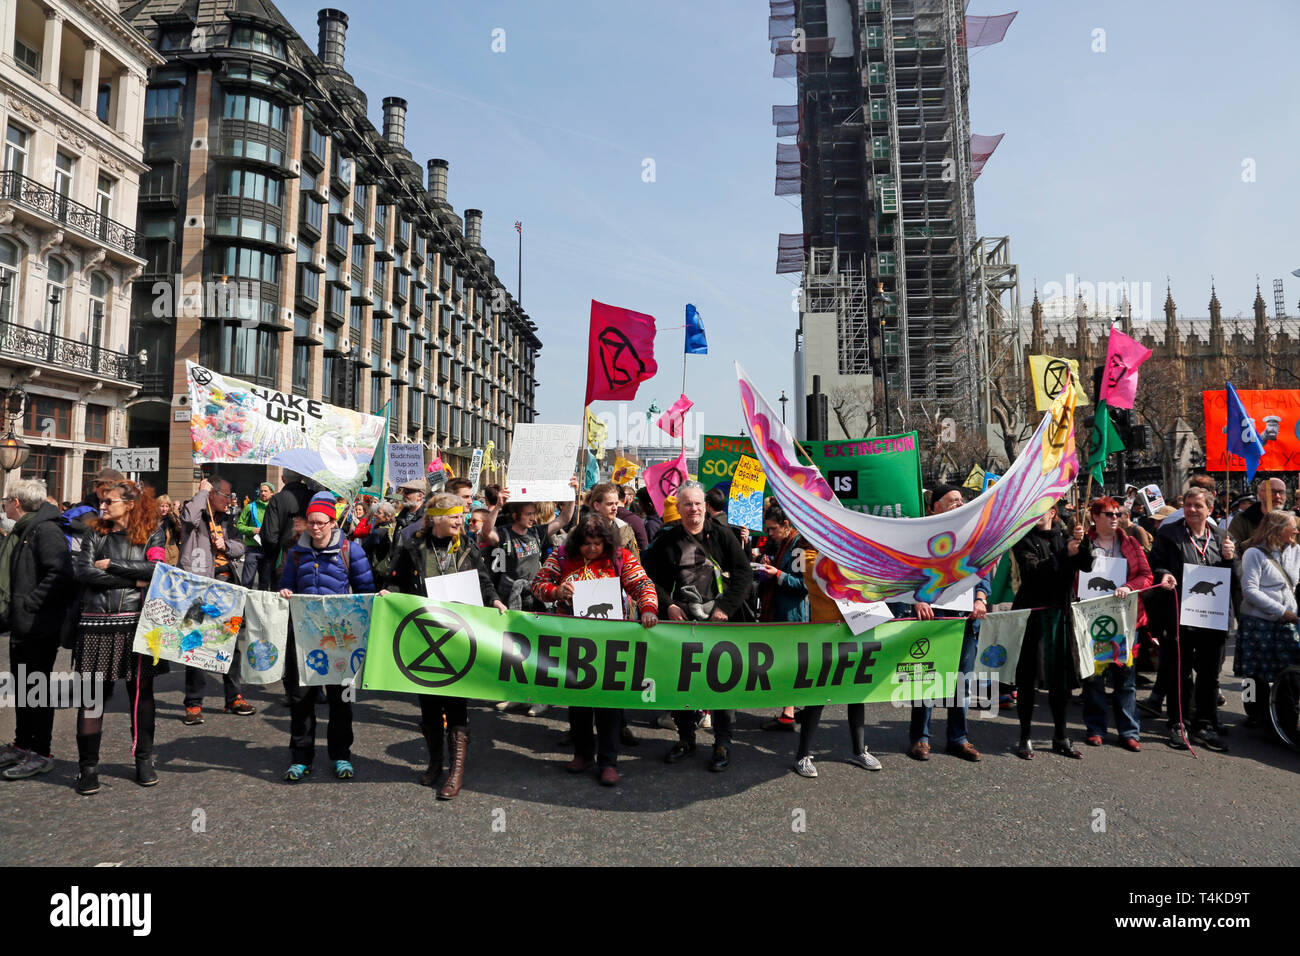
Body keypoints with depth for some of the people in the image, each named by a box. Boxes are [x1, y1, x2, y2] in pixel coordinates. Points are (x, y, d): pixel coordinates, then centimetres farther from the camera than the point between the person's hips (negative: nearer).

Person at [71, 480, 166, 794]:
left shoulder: (151, 536, 5)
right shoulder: (95, 535, 10)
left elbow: (156, 569, -12)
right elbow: (84, 573, -4)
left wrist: (111, 564, -9)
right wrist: (134, 579, -9)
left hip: (135, 623, -1)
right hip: (96, 624, 1)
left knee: (141, 692, 6)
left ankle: (144, 760, 20)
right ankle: (88, 766, 16)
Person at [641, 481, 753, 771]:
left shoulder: (722, 535, 3)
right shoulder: (667, 540, 8)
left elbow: (744, 573, -1)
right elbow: (650, 577, 8)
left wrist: (726, 608, -11)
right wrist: (667, 605, -5)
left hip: (718, 620, -2)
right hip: (679, 621, 2)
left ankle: (723, 742, 17)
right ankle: (685, 738, 26)